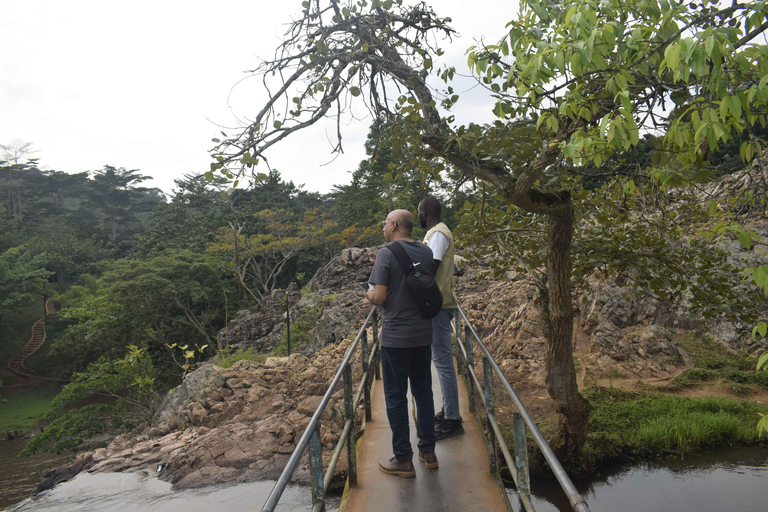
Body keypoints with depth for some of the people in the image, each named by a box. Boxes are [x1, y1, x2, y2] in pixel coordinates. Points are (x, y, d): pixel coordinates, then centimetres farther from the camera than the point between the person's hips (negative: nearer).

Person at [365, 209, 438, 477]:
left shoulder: (386, 254, -14)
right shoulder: (426, 252, 6)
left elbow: (379, 297, -18)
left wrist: (368, 293, 5)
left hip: (395, 337, -6)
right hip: (423, 334, 6)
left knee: (396, 397, 6)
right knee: (423, 392, 17)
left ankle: (403, 460, 14)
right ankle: (428, 451, 28)